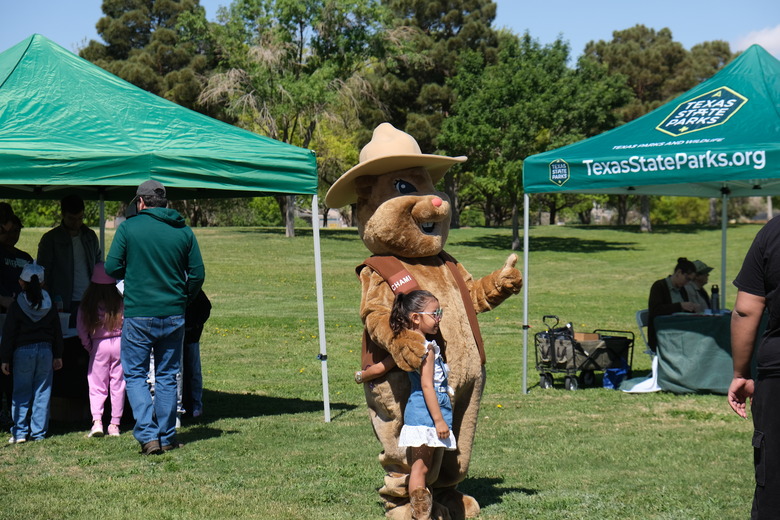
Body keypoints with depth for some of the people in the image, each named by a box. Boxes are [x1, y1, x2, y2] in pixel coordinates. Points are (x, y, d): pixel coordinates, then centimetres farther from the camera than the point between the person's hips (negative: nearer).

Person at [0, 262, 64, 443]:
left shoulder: (16, 306, -6)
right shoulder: (50, 305, 5)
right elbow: (57, 333, 8)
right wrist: (58, 356, 14)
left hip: (22, 352, -2)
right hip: (45, 351, 2)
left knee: (21, 394, 4)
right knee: (42, 393, 6)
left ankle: (19, 433, 2)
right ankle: (38, 433, 8)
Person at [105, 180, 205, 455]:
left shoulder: (129, 228, -5)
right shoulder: (184, 231, 3)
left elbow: (111, 269, -5)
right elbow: (197, 274, 3)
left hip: (138, 315, -3)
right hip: (173, 316, 3)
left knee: (135, 374, 7)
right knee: (167, 376, 13)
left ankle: (148, 435, -6)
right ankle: (166, 437, 15)